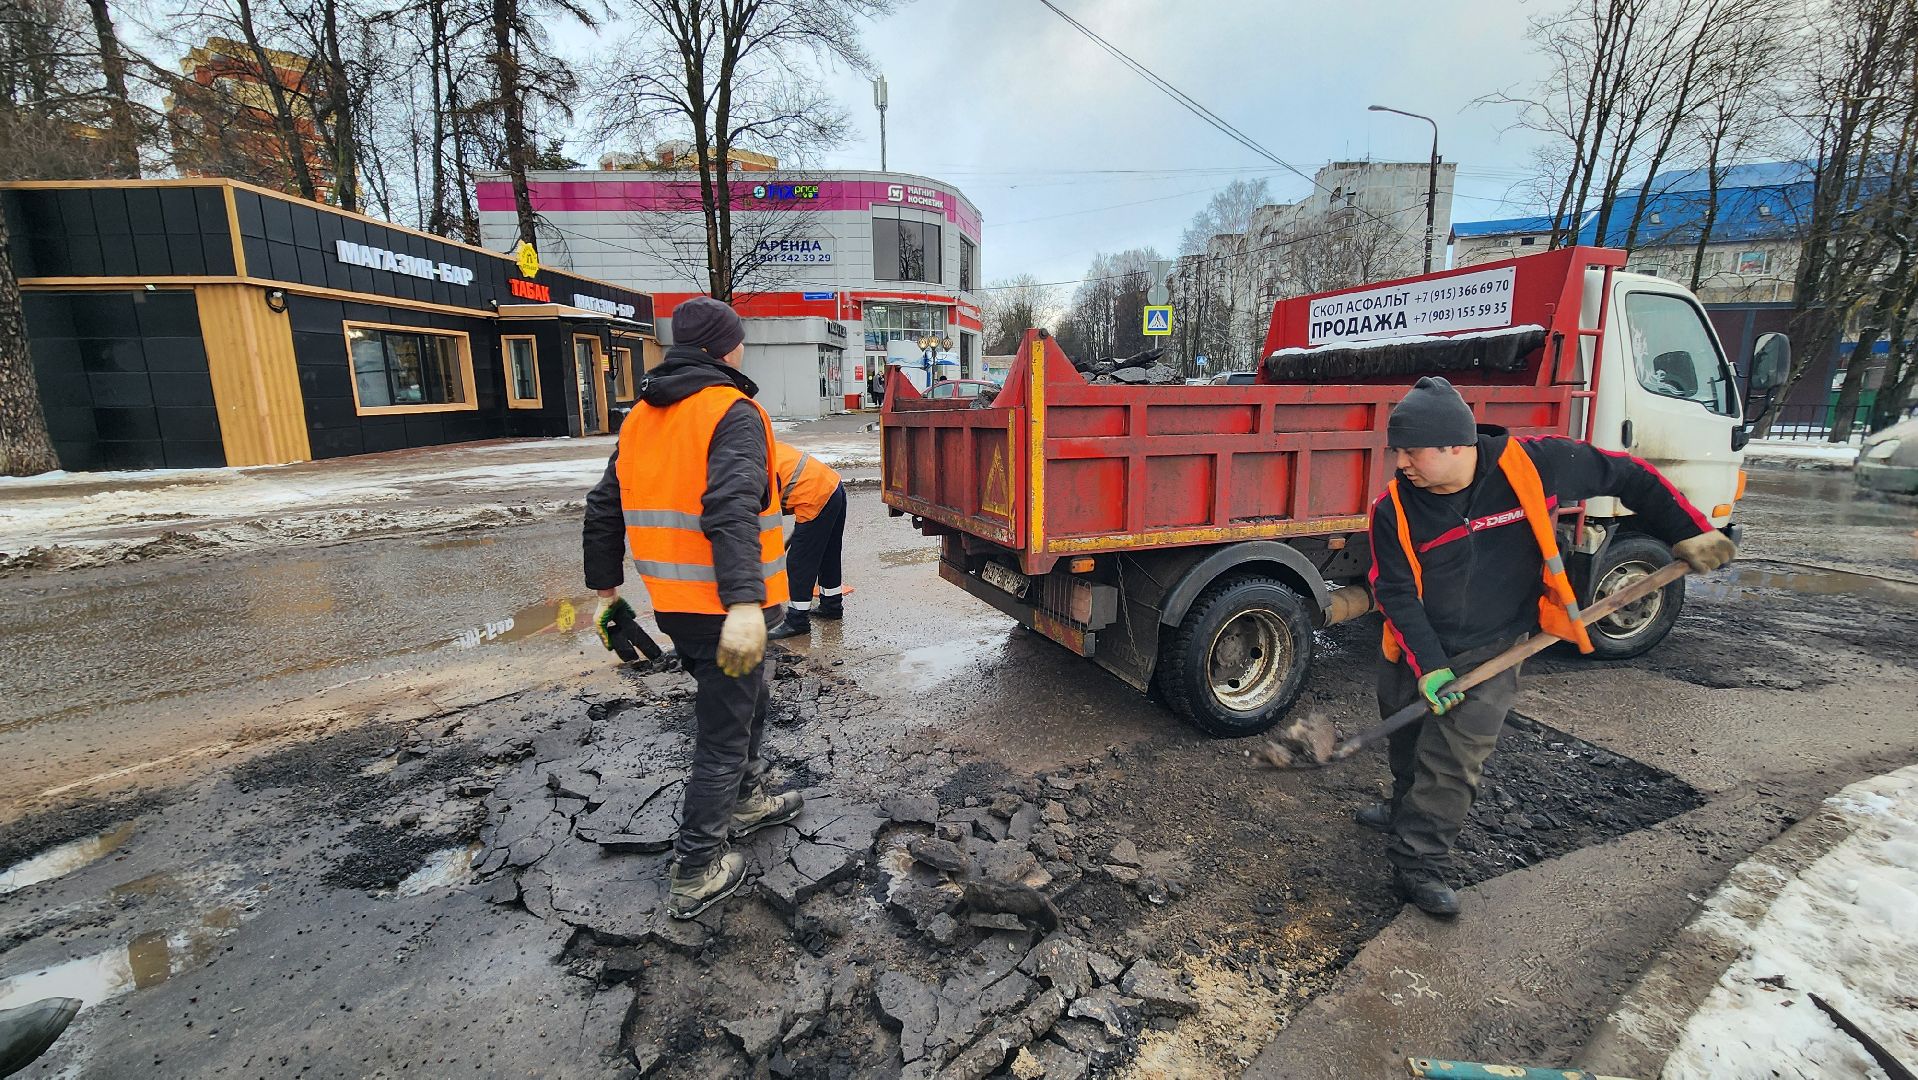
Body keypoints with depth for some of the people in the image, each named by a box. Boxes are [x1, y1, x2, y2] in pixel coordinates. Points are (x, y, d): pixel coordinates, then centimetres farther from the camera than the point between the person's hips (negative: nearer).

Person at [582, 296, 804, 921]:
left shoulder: (642, 417, 12)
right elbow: (731, 511, -30)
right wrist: (745, 604, -38)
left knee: (749, 694, 27)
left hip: (673, 604, 9)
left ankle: (745, 802, 45)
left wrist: (605, 587, 25)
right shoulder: (733, 413, -13)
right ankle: (696, 875, 18)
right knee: (722, 734, 6)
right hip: (722, 609, -8)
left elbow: (604, 508, 17)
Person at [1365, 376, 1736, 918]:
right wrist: (1428, 667, -19)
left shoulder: (1532, 464, -19)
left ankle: (1417, 861, 6)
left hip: (1490, 650, -2)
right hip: (1416, 650, 2)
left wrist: (1689, 532, 0)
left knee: (1454, 756, -7)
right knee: (1406, 741, 19)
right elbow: (1396, 594, -15)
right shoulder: (1394, 509, -18)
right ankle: (1407, 808, 46)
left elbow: (1628, 477, -1)